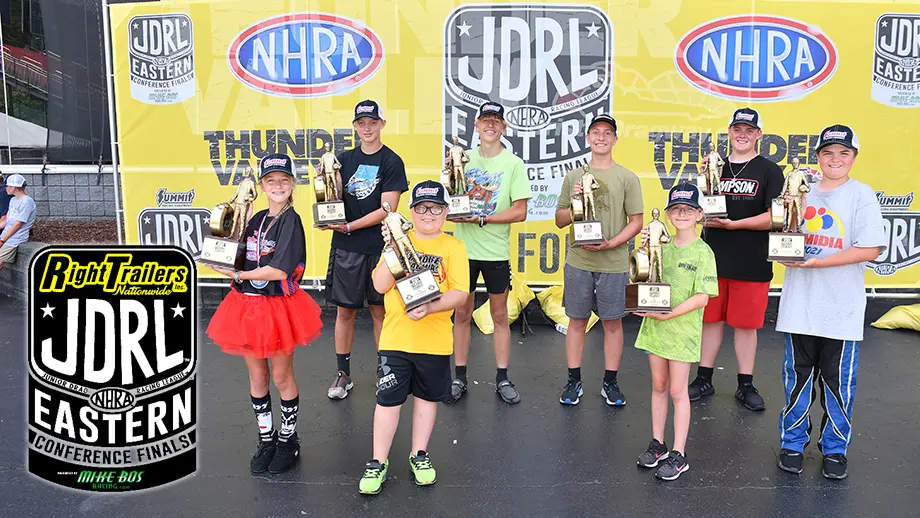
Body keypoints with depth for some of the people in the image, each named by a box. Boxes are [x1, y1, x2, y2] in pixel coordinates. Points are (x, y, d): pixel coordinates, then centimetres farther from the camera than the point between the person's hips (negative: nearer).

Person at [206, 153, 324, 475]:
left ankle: (288, 439, 26)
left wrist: (238, 275, -13)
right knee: (257, 377, 14)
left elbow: (279, 271, -21)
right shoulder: (257, 219, 8)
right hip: (248, 305, 6)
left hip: (279, 306, -6)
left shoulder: (291, 221, -13)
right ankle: (266, 439, 30)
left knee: (282, 377, 8)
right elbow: (241, 258, 11)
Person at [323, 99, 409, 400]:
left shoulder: (392, 162, -3)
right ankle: (343, 374, 22)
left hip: (378, 247, -3)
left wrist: (349, 227, -13)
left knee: (379, 310, 7)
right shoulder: (345, 158, 10)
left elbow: (387, 209, -9)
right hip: (345, 248, 3)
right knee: (344, 309, 8)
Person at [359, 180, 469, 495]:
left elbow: (460, 293, -11)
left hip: (435, 340, 0)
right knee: (388, 399, 5)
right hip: (394, 337, 1)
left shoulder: (453, 247, -2)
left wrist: (430, 307, -26)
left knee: (427, 397, 15)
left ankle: (419, 455, 33)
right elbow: (380, 286, -6)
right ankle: (379, 463, 20)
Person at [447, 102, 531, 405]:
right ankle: (459, 378, 21)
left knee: (499, 314, 9)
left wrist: (482, 219, -17)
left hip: (496, 251, -2)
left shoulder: (514, 163, -3)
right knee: (462, 314, 9)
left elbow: (519, 212, -10)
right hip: (464, 248, 2)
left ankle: (502, 379, 21)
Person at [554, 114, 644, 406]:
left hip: (613, 263, -1)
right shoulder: (573, 177, 9)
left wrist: (611, 243, -14)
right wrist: (575, 203, -9)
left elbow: (636, 222, 0)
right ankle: (574, 381, 19)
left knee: (612, 323, 7)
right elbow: (560, 221, 11)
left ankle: (610, 383, 20)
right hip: (578, 262, 2)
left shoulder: (627, 178, 2)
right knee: (576, 321, 8)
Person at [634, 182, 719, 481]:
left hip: (683, 329, -5)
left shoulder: (703, 252, -10)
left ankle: (679, 455, 14)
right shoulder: (661, 246, 5)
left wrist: (669, 314, -22)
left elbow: (702, 298, -14)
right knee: (658, 386, 15)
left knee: (677, 391, 3)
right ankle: (658, 444, 29)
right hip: (655, 326, 5)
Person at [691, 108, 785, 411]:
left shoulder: (770, 171, -1)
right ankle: (704, 380, 23)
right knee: (711, 319, 11)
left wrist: (733, 224, -16)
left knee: (746, 324, 7)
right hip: (713, 258, 3)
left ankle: (745, 386, 21)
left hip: (752, 263, -3)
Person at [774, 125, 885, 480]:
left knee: (838, 380, 6)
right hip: (800, 303, 3)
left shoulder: (861, 195, -3)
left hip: (842, 307, -2)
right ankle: (792, 442, 26)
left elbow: (871, 249, -12)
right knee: (797, 375, 10)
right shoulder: (802, 192, 7)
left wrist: (815, 262, -18)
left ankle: (835, 448, 25)